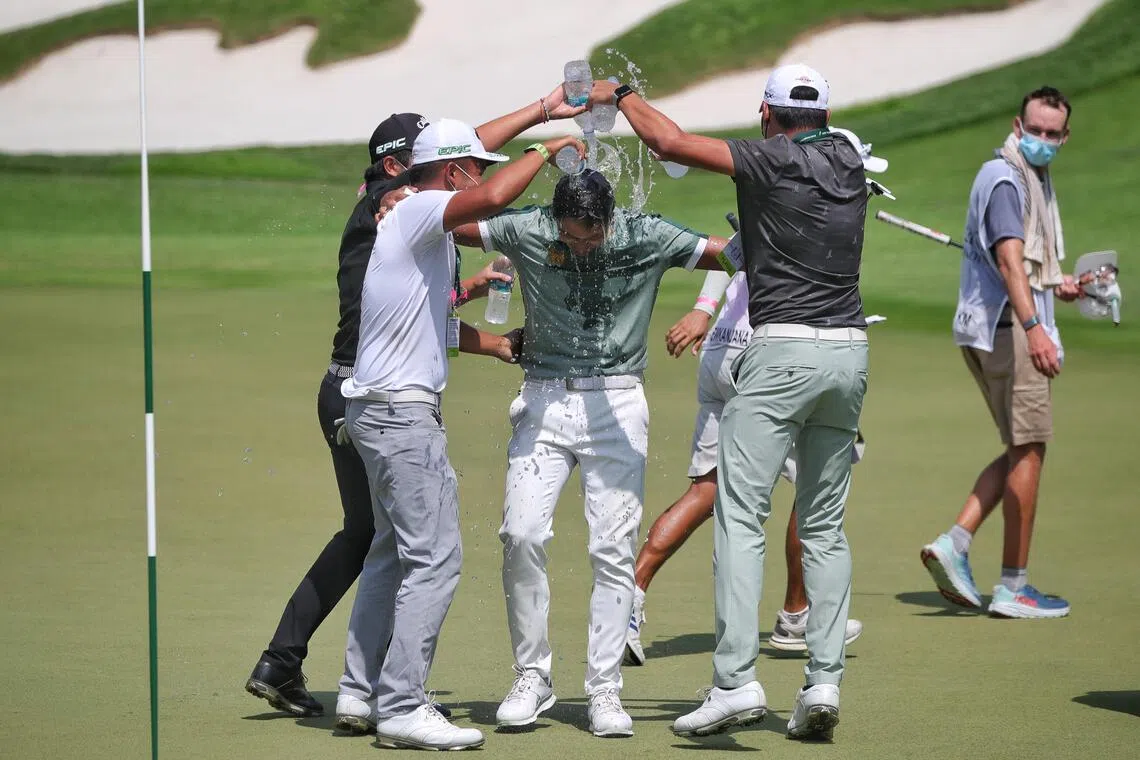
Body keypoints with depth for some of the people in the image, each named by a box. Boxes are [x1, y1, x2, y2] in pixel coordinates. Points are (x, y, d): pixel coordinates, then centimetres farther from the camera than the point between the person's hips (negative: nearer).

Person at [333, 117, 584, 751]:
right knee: (435, 556, -10)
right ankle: (402, 710, -10)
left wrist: (498, 344, 30)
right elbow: (493, 198, -33)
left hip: (377, 408, 11)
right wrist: (549, 150, -19)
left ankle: (362, 693, 23)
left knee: (394, 551, 19)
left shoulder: (414, 222, 18)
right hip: (403, 412, -11)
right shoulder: (421, 212, -13)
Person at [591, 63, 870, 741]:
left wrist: (620, 95, 9)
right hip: (851, 350, 6)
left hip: (784, 351, -6)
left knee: (741, 515, -7)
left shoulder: (773, 160, -5)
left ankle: (736, 680, -16)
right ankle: (825, 681, 2)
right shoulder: (849, 160, 13)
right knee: (825, 525, 11)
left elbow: (670, 141, -9)